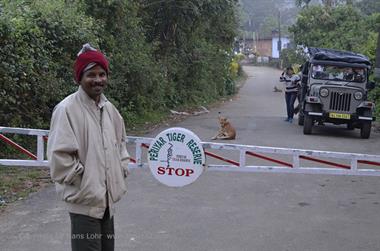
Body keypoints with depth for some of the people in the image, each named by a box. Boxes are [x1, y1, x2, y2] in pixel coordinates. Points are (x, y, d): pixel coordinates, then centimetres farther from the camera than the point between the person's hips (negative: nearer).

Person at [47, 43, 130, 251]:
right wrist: (81, 180, -14)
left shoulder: (108, 108, 7)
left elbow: (120, 141, 23)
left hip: (107, 198, 8)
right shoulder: (67, 109, -16)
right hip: (84, 199, -7)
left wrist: (121, 169, 12)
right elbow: (59, 156, -20)